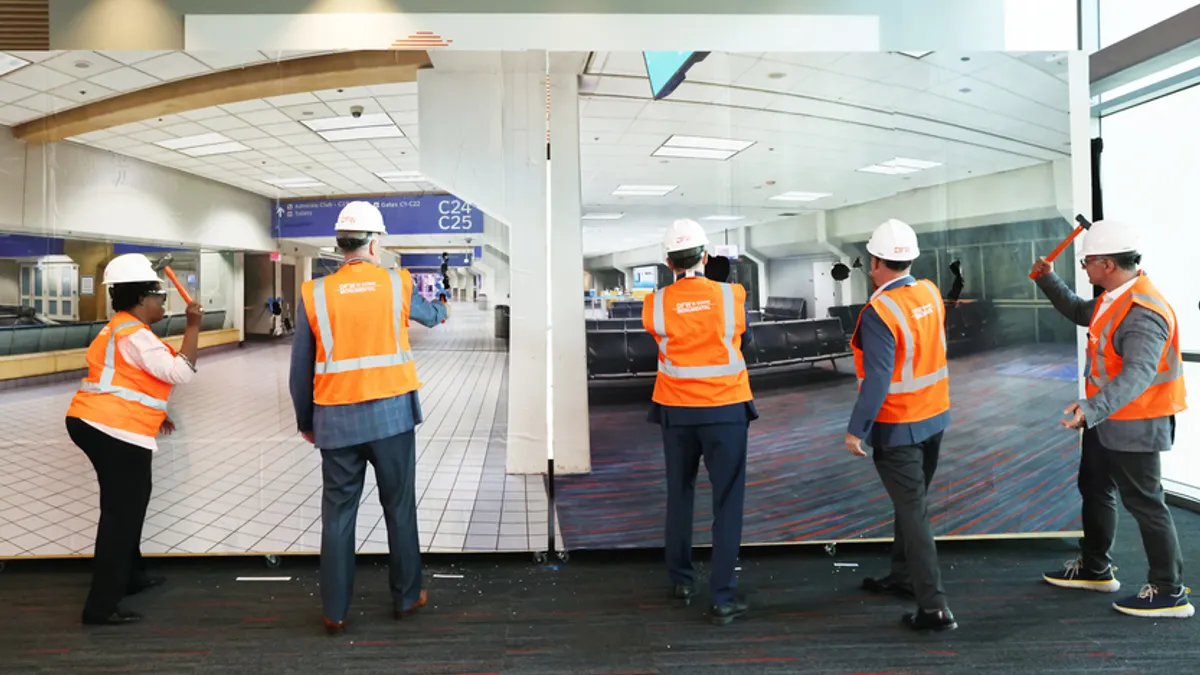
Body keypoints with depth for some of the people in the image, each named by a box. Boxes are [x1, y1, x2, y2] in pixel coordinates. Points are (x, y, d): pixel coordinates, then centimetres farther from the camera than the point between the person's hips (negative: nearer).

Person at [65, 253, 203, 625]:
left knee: (128, 505, 23)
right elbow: (181, 372, -21)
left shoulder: (121, 328, 19)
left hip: (94, 424, 11)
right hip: (116, 433, -11)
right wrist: (193, 326, -16)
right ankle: (101, 606, -4)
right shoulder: (134, 334, -15)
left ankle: (131, 575, 35)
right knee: (121, 514, -7)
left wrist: (154, 413, 26)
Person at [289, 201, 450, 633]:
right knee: (400, 509, 12)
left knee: (338, 514, 9)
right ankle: (406, 598, 24)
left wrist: (305, 421, 15)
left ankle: (335, 612, 17)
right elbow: (429, 315, 22)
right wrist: (443, 311, 47)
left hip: (336, 420, 0)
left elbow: (300, 370, 1)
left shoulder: (315, 294, -3)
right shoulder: (397, 285, -1)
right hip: (391, 414, 0)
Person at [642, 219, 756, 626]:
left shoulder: (655, 304, -7)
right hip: (725, 410, -2)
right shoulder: (732, 296, -8)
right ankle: (723, 597, 4)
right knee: (727, 502, 4)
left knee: (679, 495, 18)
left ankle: (681, 581, 29)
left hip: (676, 411, 2)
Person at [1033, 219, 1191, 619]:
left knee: (1143, 503, 1)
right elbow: (1080, 313, 24)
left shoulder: (1143, 313, -28)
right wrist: (1049, 280, 16)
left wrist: (1092, 409, -51)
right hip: (1106, 420, 10)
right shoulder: (1114, 298, 3)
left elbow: (1137, 375, -39)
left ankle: (1169, 592, 16)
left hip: (1134, 426, -10)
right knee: (1094, 490, 21)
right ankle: (1095, 569, 37)